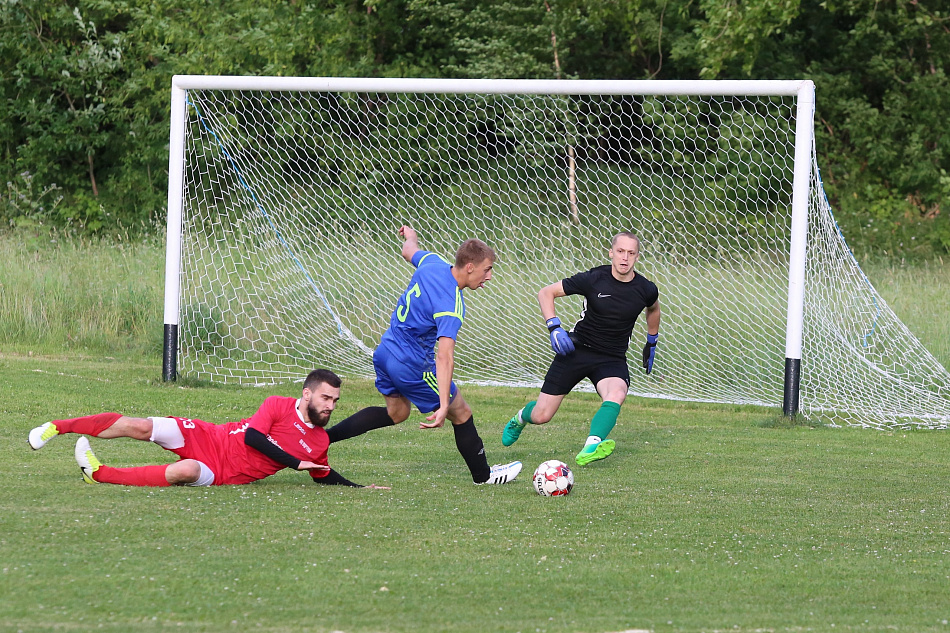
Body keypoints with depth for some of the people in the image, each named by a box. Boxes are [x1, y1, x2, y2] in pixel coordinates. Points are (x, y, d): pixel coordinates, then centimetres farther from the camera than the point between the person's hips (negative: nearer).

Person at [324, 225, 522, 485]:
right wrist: (443, 405, -39)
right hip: (413, 364, -8)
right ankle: (483, 475, 22)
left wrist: (410, 236, 47)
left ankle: (323, 436, 24)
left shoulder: (432, 263, -4)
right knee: (461, 414, 8)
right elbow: (444, 357, -34)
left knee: (396, 412, 28)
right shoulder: (452, 305, -26)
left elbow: (409, 251, 21)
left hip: (384, 353, 8)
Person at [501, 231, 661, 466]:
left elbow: (653, 308, 23)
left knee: (616, 394, -35)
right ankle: (520, 418, 39)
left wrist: (651, 344, 28)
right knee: (541, 416, 1)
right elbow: (546, 293, -5)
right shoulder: (593, 279, -13)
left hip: (612, 360, 1)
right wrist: (554, 327, -18)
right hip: (577, 349, -1)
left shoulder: (646, 289, -4)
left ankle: (590, 449, -50)